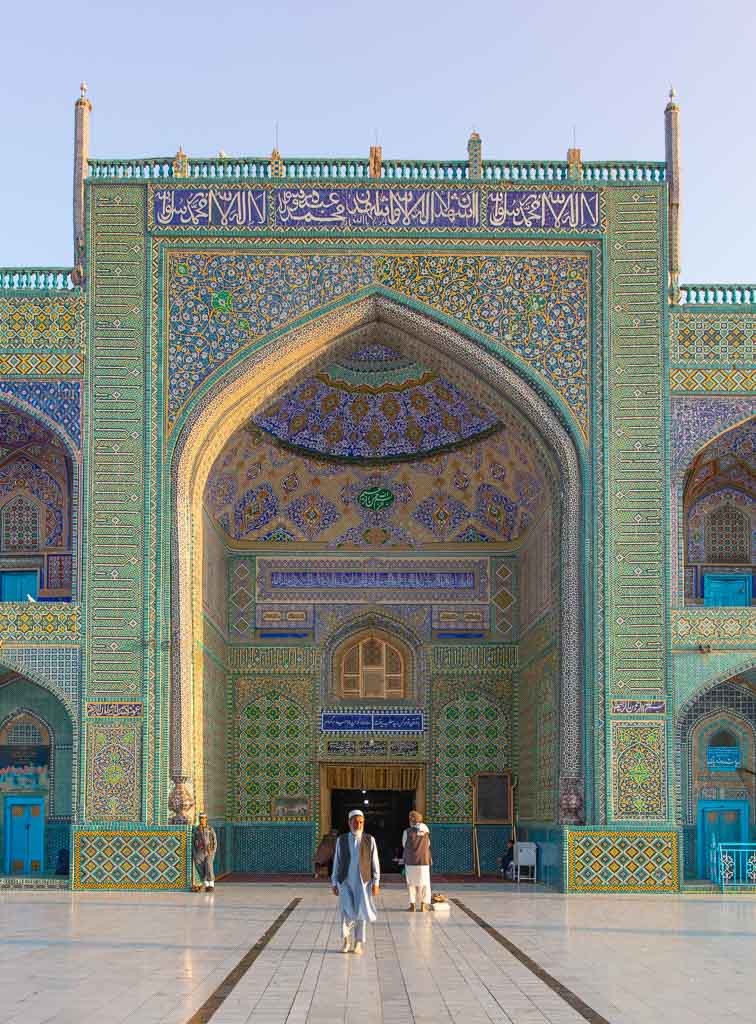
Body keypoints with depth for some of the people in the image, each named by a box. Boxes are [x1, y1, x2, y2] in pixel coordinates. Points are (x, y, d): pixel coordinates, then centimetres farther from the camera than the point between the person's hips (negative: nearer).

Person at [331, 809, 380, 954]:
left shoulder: (370, 840, -1)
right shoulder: (341, 840, 3)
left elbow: (375, 863, 0)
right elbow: (336, 863, 7)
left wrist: (376, 883, -6)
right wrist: (334, 883, 4)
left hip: (363, 882, 0)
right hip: (345, 882, 0)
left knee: (361, 913, 2)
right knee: (346, 912, -9)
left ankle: (359, 943, 16)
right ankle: (346, 940, 12)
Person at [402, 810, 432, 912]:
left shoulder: (407, 832, -8)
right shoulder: (426, 831, 0)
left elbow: (404, 845, 5)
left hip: (410, 862, -2)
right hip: (424, 861, 2)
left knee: (412, 884, 8)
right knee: (423, 883, 12)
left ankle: (413, 905, 6)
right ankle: (423, 904, 12)